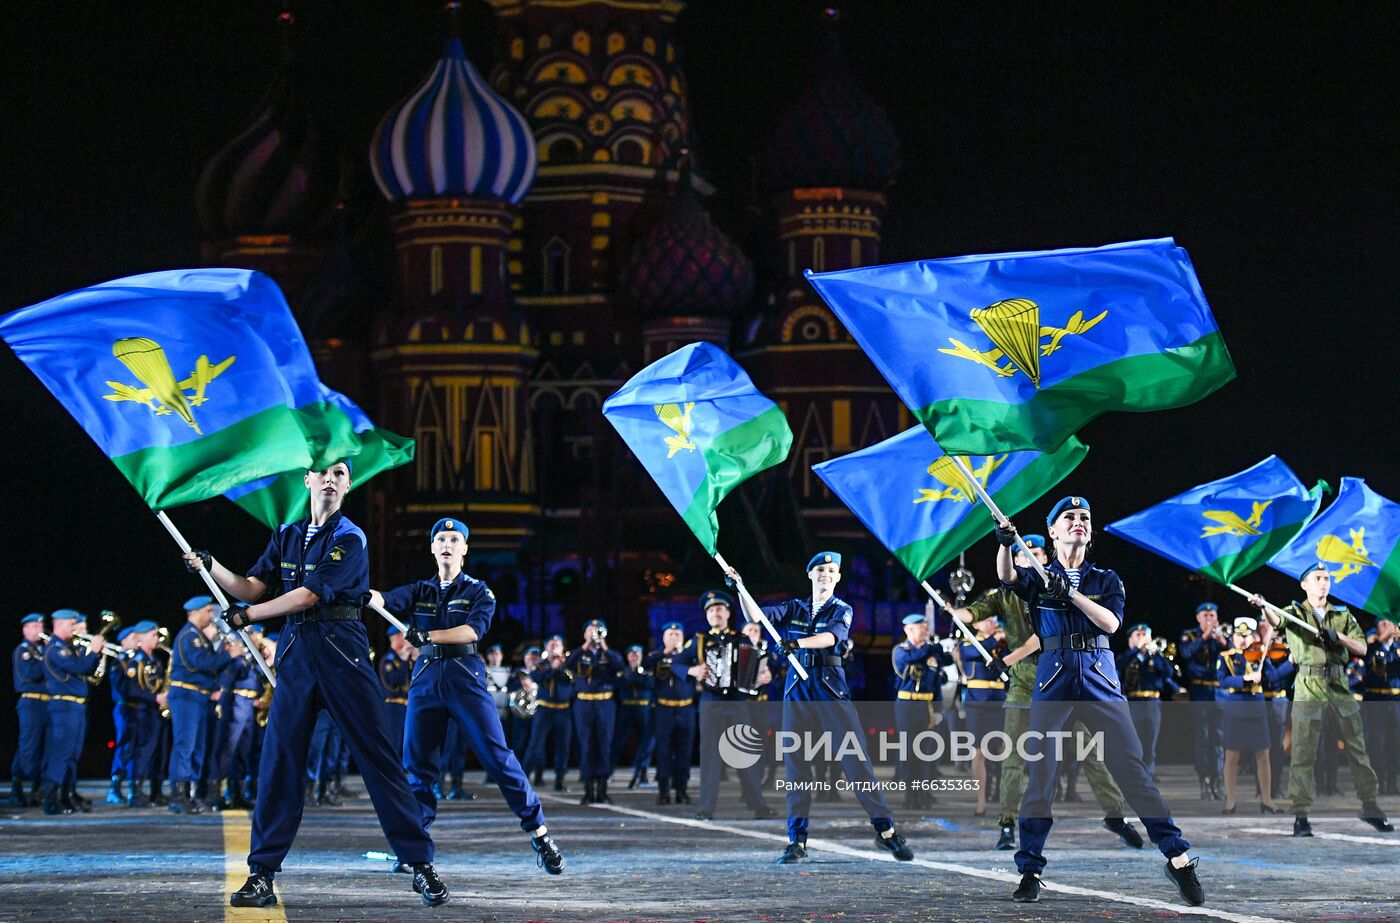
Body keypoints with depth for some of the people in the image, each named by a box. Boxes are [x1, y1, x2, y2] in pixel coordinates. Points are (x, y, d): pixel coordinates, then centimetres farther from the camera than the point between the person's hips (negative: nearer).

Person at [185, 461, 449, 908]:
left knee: (378, 758, -5)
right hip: (296, 652, 5)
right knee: (278, 760, -1)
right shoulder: (287, 536, 15)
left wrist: (248, 615, -6)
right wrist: (211, 567, -5)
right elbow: (252, 588, 10)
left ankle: (421, 865, -1)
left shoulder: (350, 539, -4)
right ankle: (261, 874, 3)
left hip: (343, 652, -5)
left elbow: (308, 595, -11)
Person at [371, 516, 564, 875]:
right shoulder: (419, 591, 15)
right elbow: (387, 600, -5)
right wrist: (365, 596, -29)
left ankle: (538, 833, -4)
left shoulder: (478, 591, 7)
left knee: (497, 756, -8)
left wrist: (427, 636, -21)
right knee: (416, 762, 1)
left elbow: (474, 629, -11)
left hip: (466, 677, -3)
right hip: (426, 679, 3)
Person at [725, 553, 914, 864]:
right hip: (797, 690, 3)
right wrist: (740, 587, -7)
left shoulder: (842, 610, 6)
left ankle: (885, 829, -5)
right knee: (795, 761, -2)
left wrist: (796, 643, -28)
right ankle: (797, 840, 1)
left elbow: (830, 637, -14)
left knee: (855, 758, -9)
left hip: (831, 689, -3)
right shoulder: (793, 609, 15)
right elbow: (756, 616, 5)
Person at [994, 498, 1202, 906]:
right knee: (1039, 775, -6)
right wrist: (1005, 543, -30)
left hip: (1101, 684, 0)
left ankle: (1178, 857, -4)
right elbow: (1008, 576, -11)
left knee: (1133, 771, -6)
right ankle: (1029, 870, 2)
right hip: (1053, 685, 0)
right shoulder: (1039, 577, 11)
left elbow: (1111, 622, -5)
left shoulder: (1106, 580, 13)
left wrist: (1071, 594, -17)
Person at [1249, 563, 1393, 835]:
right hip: (1308, 687, -3)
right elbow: (1276, 621, -19)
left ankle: (1369, 805, 19)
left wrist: (1338, 636, -11)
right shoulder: (1295, 612, 4)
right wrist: (1263, 606, -42)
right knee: (1303, 752, -5)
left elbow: (1362, 649, 7)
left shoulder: (1343, 615, 14)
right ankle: (1300, 814, -1)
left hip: (1340, 687, 3)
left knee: (1357, 747, 8)